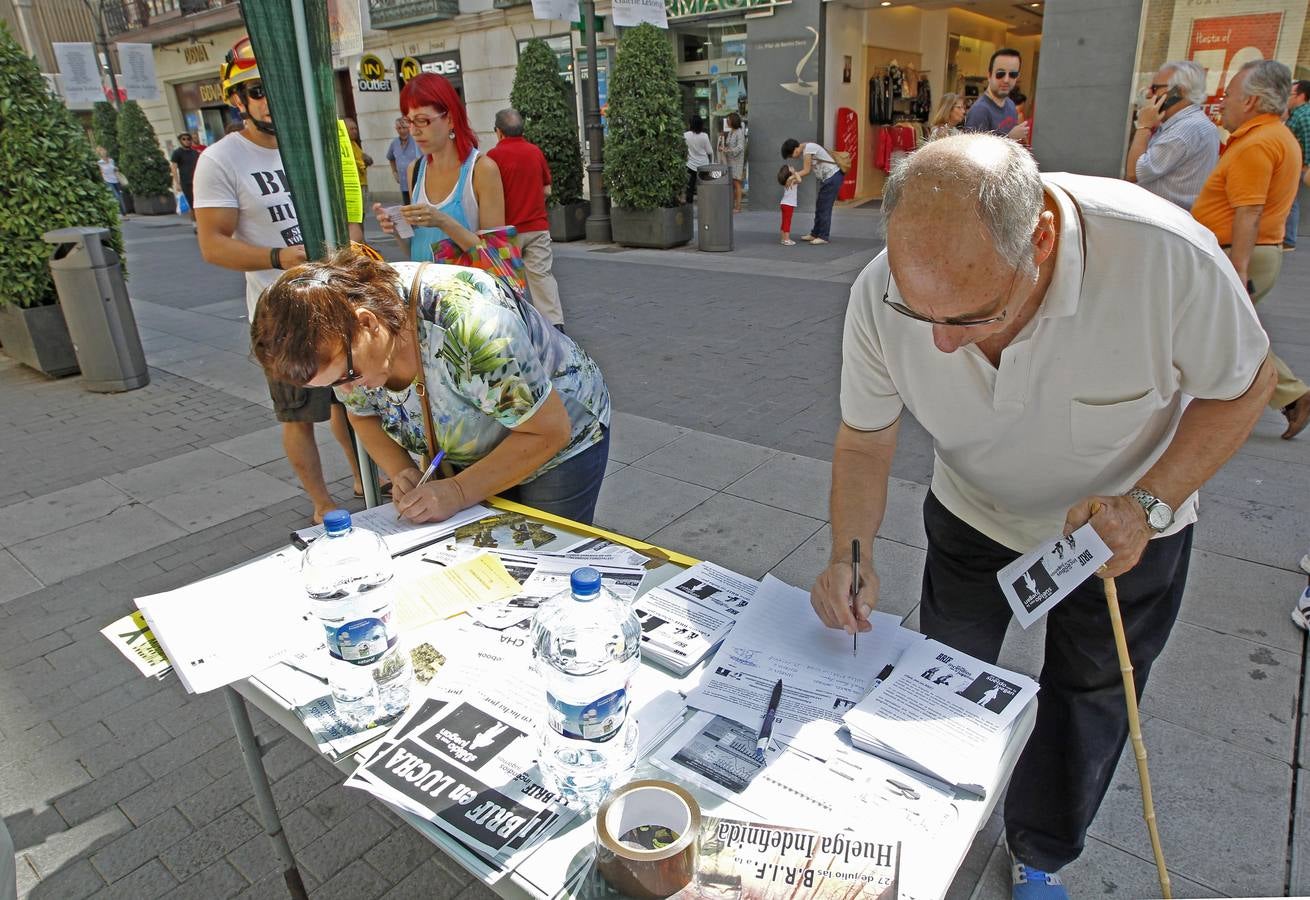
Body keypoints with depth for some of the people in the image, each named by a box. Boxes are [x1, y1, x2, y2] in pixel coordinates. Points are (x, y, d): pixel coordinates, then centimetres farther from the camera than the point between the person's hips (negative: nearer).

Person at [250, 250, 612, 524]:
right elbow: (363, 415, 2)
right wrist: (401, 472, -16)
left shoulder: (466, 322, -40)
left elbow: (548, 431, -30)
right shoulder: (340, 339, -18)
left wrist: (458, 492, -32)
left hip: (560, 447, -5)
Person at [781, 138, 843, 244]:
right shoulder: (803, 151, 10)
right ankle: (815, 234, 22)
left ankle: (824, 236, 1)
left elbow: (806, 171, -18)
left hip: (833, 177, -10)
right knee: (819, 207, 14)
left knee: (824, 208, -5)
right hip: (827, 178, 10)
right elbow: (805, 170, 2)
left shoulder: (808, 148, -19)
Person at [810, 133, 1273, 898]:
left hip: (1127, 531, -1)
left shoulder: (1167, 254, -37)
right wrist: (851, 552, -31)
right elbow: (865, 440, -15)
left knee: (1088, 707, 19)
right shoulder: (882, 294, -30)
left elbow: (1242, 386, -16)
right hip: (973, 520, 1)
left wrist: (1149, 503, -28)